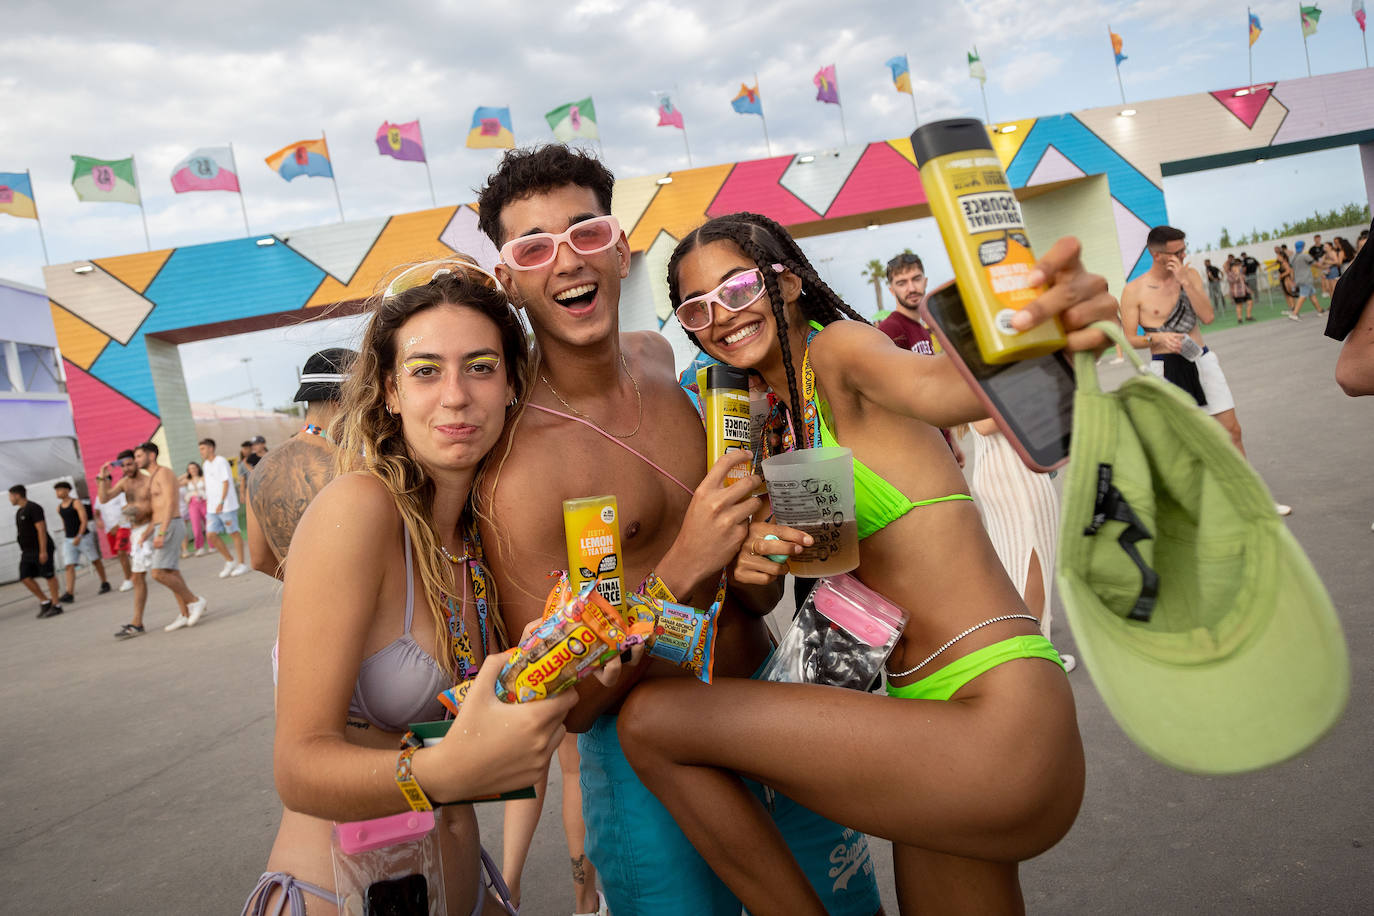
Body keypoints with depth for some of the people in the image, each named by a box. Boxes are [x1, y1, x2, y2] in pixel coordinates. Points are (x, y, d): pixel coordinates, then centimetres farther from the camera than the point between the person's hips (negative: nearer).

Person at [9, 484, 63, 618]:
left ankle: (56, 605, 3)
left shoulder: (34, 508, -12)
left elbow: (41, 530, -17)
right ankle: (44, 602, 10)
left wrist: (43, 551, -21)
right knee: (25, 578, 1)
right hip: (27, 551, 9)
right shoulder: (19, 512, 16)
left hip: (41, 550, -9)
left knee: (49, 576, -2)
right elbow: (23, 532, 21)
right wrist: (24, 551, 19)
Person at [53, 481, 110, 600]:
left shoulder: (77, 503, -8)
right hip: (69, 540, 5)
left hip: (83, 537, -5)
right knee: (69, 566, -7)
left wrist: (79, 536, -23)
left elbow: (84, 521, -15)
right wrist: (65, 536, 20)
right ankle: (69, 593, -14)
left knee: (95, 560, 7)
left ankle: (104, 583, 23)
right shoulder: (59, 508, 10)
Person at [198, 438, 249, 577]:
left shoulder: (221, 462, -10)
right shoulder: (206, 464, 16)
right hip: (212, 507, 8)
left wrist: (221, 502, -24)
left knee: (234, 533, -1)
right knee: (211, 535, 2)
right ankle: (230, 561, 14)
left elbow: (226, 483, -17)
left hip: (227, 506, -8)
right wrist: (208, 502, 20)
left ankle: (242, 564, 7)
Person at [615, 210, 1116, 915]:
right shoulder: (776, 416, 15)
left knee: (651, 720, -9)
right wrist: (749, 560, -8)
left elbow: (936, 384, -32)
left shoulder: (838, 348, -8)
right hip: (939, 723, 8)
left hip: (996, 722, -8)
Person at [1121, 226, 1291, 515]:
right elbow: (1129, 340, -5)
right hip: (1166, 369, -4)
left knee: (1232, 430, 7)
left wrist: (1185, 281, -14)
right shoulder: (1134, 291, -8)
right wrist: (1157, 338, -22)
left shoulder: (1189, 275, 4)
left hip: (1202, 360, 4)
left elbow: (1208, 316, -8)